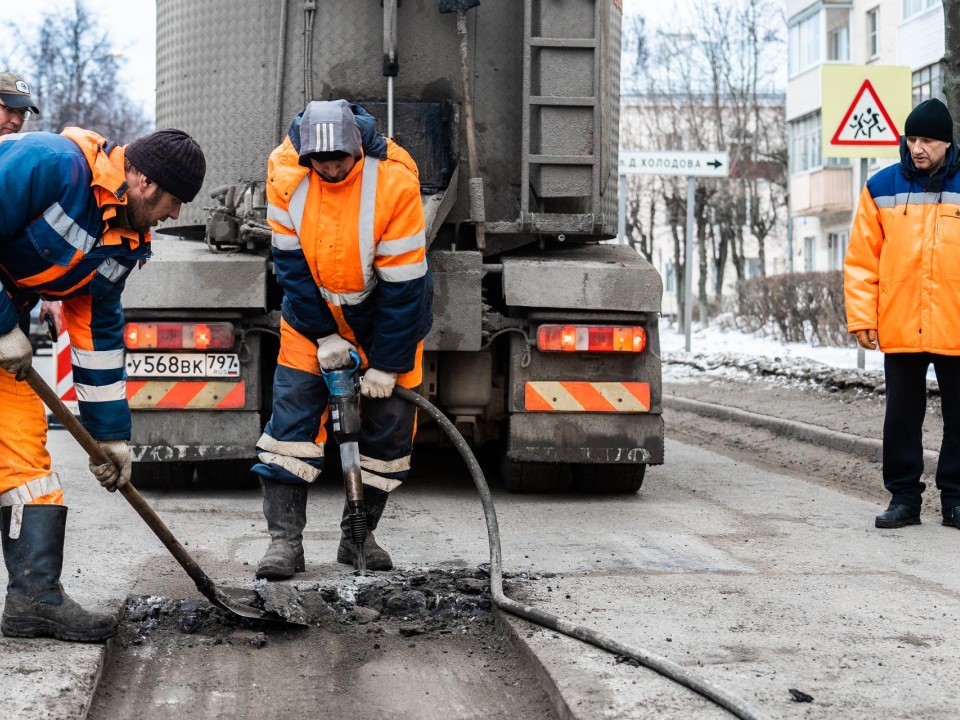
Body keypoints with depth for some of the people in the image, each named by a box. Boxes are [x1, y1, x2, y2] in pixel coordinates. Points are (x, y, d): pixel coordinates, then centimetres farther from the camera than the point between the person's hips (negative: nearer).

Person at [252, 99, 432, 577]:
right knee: (292, 411, -9)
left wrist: (386, 366, -18)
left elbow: (403, 284, -22)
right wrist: (324, 336, -13)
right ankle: (285, 539, -6)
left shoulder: (393, 180, -28)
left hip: (385, 311, -1)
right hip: (313, 310, 2)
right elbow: (291, 264, -11)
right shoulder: (285, 172, -20)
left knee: (388, 419, -1)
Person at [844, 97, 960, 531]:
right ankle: (903, 496, 16)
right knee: (901, 416, 7)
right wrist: (861, 316, -2)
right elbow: (862, 259, 4)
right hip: (899, 329, 1)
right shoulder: (883, 188, 4)